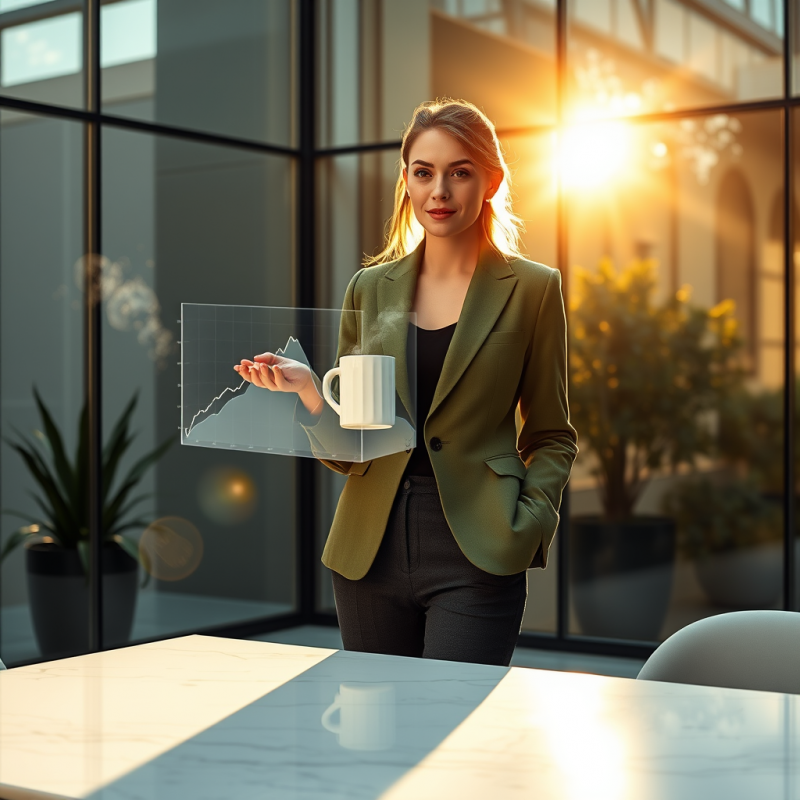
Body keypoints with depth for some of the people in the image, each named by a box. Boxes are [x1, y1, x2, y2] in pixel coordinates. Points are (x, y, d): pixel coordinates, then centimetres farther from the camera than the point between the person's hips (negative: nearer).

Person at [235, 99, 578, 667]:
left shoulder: (532, 290, 1)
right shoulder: (371, 288, 9)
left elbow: (551, 437, 6)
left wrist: (523, 528, -10)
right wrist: (308, 389, -8)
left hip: (473, 556, -3)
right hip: (371, 551, 4)